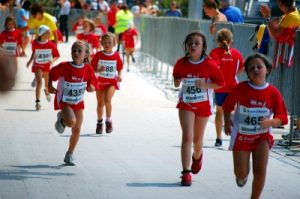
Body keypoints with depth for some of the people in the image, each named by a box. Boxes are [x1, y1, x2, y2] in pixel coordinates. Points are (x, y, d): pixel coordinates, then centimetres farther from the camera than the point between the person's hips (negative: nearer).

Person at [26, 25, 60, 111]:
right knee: (39, 82, -20)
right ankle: (37, 102, -23)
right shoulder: (34, 43, -12)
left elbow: (57, 56, -6)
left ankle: (47, 92, 56)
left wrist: (53, 60, -25)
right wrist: (30, 61, 7)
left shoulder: (51, 45, -14)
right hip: (38, 66, -2)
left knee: (47, 83, 18)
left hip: (47, 66, 2)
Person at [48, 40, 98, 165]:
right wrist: (50, 86, -16)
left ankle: (69, 155, 23)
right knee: (71, 121, -28)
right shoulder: (64, 67, -18)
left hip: (78, 102, 4)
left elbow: (93, 86, 1)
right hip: (64, 101, -4)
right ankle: (61, 119, 9)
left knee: (77, 129, 5)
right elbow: (51, 75, -3)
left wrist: (91, 87, -22)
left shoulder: (88, 69, -9)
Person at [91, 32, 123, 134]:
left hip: (112, 81, -1)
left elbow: (119, 68, 8)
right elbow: (92, 68, -2)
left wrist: (119, 76, -11)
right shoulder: (98, 55, -5)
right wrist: (99, 70, -22)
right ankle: (99, 123, 30)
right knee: (100, 104, 10)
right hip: (100, 81, 1)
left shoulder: (116, 55, -3)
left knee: (107, 100, -24)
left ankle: (108, 120, -5)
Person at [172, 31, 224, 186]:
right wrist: (177, 81, -9)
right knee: (187, 137, -13)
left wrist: (205, 84, -23)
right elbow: (176, 77, 13)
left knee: (197, 139, 14)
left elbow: (220, 83, -8)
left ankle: (197, 156, 50)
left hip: (203, 105, 0)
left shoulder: (209, 65, -13)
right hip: (186, 104, 0)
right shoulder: (181, 63, -6)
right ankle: (186, 173, -14)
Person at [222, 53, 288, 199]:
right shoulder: (240, 89, -14)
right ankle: (242, 175, 42)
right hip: (241, 135, 0)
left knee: (260, 170, -10)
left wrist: (270, 122, -30)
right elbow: (228, 106, 3)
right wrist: (227, 122, -6)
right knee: (241, 174, 3)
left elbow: (282, 118, -12)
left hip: (262, 136, 0)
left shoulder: (273, 93, -13)